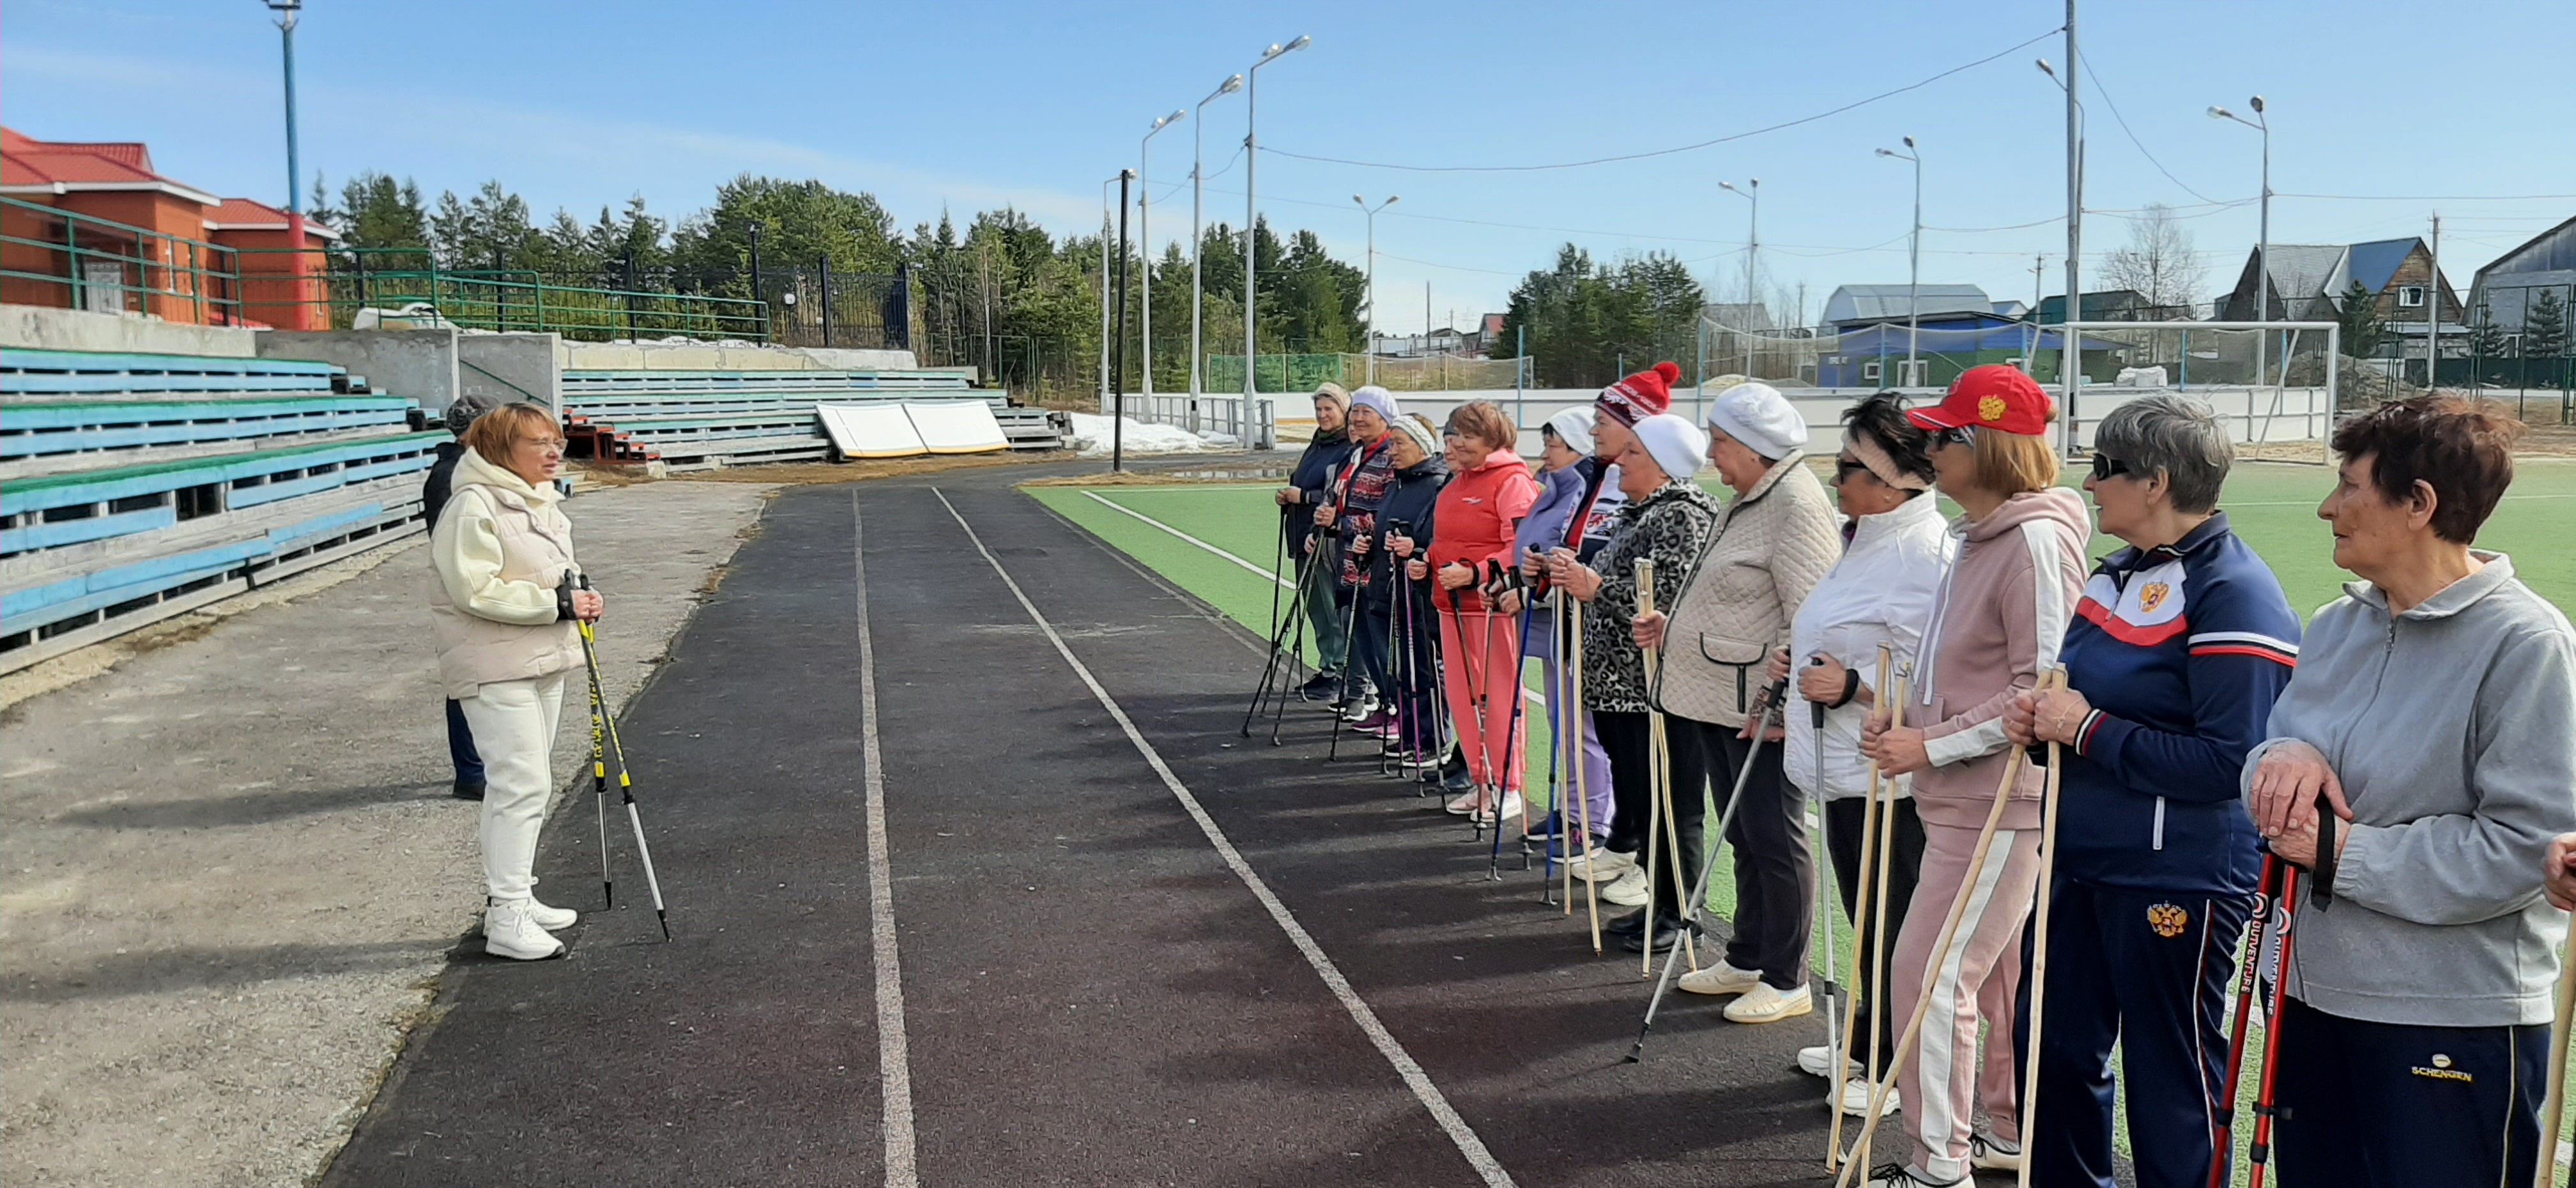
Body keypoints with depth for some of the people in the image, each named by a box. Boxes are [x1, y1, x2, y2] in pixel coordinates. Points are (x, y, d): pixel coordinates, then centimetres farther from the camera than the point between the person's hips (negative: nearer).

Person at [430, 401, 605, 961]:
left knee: (532, 783, 16)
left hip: (544, 661, 10)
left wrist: (578, 591, 4)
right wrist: (556, 602, -23)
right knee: (521, 782, -12)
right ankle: (506, 919, -7)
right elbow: (476, 590, -25)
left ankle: (517, 896, 28)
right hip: (496, 667, -10)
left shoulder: (541, 502, 14)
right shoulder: (474, 506, -17)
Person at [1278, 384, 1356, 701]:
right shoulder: (1316, 445, 18)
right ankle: (1327, 668, 22)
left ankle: (1338, 672, 4)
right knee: (1315, 607, 13)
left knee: (1333, 608, -4)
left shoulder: (1351, 449, -12)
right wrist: (1286, 496, 8)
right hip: (1305, 537, 9)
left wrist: (1304, 497, -18)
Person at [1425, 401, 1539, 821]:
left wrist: (1476, 573, -24)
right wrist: (1428, 562, 11)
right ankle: (1480, 781, 22)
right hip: (1452, 604, 9)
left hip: (1492, 604, -9)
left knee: (1499, 696, -3)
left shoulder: (1513, 481, -9)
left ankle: (1508, 789, 6)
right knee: (1461, 695, 11)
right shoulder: (1456, 484, 18)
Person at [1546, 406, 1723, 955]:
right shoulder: (1643, 511, 18)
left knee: (1666, 802, -4)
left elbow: (1665, 597, -24)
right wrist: (1580, 576, 11)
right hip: (1622, 683, 10)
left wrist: (1595, 586, -22)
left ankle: (1676, 912, 3)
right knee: (1635, 793, 14)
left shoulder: (1680, 516, -13)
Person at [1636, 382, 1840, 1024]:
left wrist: (1776, 700, -25)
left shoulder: (1797, 506, -17)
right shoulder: (1748, 500, 15)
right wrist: (1673, 623, 15)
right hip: (1717, 700, 10)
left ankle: (1787, 981, 11)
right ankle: (1747, 959, 29)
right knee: (1742, 835, 18)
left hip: (1760, 708, -10)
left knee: (1773, 838, 0)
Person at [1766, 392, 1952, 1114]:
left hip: (1888, 778, -11)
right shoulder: (1864, 541, 14)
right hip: (1843, 766, 11)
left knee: (1893, 927, 2)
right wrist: (1801, 662, 14)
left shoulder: (1923, 554, -20)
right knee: (1867, 919, 21)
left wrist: (1853, 686, -26)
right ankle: (1869, 1048, 35)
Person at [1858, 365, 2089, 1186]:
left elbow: (2043, 688, -21)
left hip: (2001, 801, -9)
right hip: (1963, 798, 9)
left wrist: (1933, 746, -19)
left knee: (1931, 973, -5)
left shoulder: (2037, 541, -17)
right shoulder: (1978, 537, 11)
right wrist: (1908, 720, 6)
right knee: (2001, 971, 18)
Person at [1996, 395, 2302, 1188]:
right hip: (2081, 859, 9)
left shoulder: (2231, 593, -17)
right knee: (2054, 1047, 17)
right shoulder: (2120, 573, 11)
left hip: (2177, 880, -9)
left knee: (2172, 1084, 6)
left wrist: (2089, 728, -19)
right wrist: (2040, 721, 1)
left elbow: (2229, 764, -24)